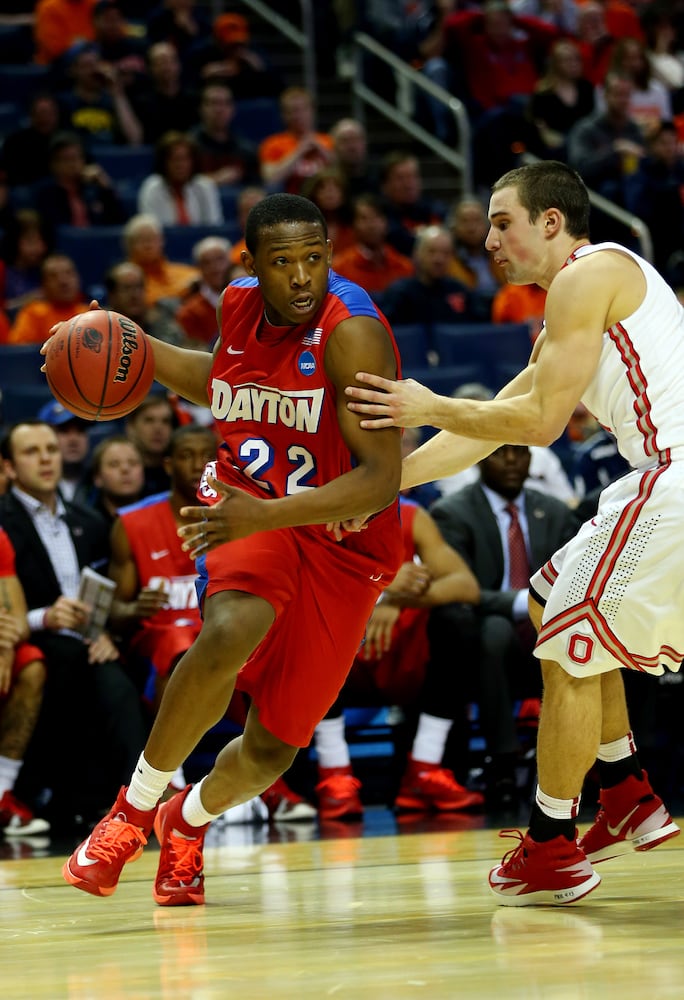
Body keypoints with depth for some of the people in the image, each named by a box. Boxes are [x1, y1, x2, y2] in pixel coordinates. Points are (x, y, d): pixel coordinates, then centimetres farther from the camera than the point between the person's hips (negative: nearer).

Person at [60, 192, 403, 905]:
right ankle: (136, 806, -14)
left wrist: (267, 516, -39)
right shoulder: (239, 305, -4)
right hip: (246, 505, 2)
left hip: (340, 540, -2)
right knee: (229, 633, -33)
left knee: (270, 751, 4)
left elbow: (382, 479, -28)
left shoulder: (351, 333, -22)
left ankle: (188, 820, 39)